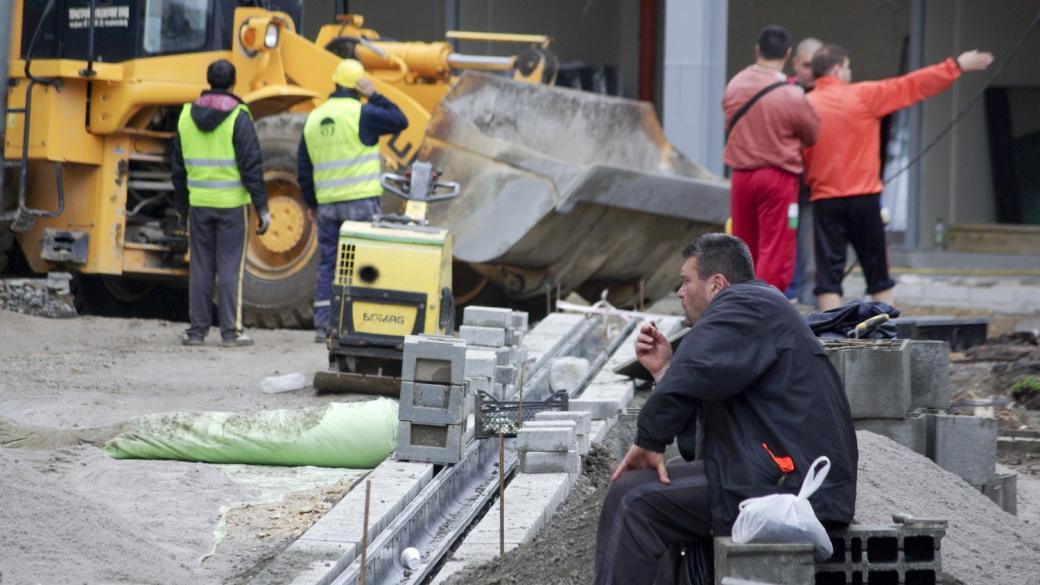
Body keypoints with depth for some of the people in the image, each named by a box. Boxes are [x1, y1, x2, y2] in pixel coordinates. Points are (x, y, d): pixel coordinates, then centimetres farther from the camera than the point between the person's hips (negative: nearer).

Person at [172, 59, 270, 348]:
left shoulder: (187, 115, 7)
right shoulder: (238, 117, -8)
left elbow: (179, 167, 13)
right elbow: (251, 166, -11)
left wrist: (181, 206, 22)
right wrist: (262, 208, -6)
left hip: (199, 204, 4)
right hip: (232, 204, -4)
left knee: (200, 267, 9)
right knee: (230, 267, -1)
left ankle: (197, 330, 10)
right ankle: (231, 331, -1)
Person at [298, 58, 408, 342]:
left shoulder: (314, 118, 10)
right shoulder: (361, 113, -9)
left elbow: (304, 167, 14)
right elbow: (399, 121, -3)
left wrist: (311, 202, 24)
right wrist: (373, 96, -1)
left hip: (327, 203, 5)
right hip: (360, 201, -5)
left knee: (327, 263, 10)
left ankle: (323, 324, 7)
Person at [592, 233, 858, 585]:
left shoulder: (743, 306, -7)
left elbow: (691, 378, -25)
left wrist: (648, 443, -12)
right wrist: (662, 370, 14)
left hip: (787, 484, -11)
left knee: (632, 499, -13)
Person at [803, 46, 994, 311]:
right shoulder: (863, 96, -4)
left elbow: (798, 156, 4)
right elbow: (911, 86, 1)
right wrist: (956, 67, 8)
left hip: (825, 200, 1)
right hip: (864, 199, -1)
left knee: (829, 272, -1)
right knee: (877, 271, 11)